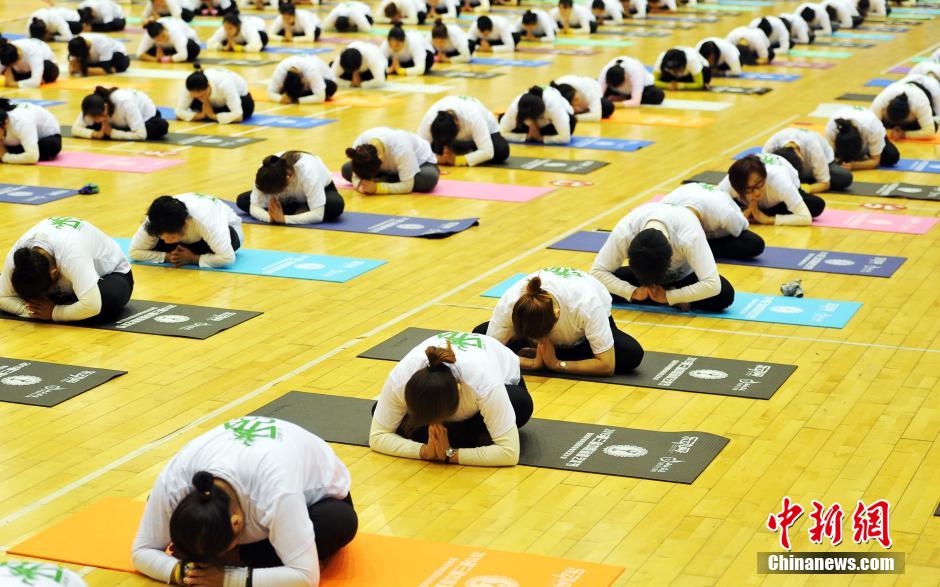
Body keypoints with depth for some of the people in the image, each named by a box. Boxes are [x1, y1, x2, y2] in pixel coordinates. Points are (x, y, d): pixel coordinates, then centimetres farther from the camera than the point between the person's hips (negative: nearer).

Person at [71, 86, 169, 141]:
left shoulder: (125, 103, -43)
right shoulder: (94, 109, -30)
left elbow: (140, 134, -44)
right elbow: (75, 129, -28)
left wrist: (112, 133, -41)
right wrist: (96, 133, -43)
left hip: (146, 117, -4)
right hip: (123, 123, 4)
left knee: (161, 126, -37)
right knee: (89, 127, -18)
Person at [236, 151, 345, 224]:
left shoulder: (308, 171, -42)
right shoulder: (266, 171, -31)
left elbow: (318, 214, -42)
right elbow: (255, 206, -26)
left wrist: (284, 219, -50)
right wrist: (271, 217, -47)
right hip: (292, 198, 4)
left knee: (336, 205, -41)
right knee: (242, 200, -15)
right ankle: (298, 212, -15)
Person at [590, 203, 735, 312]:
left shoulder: (689, 237, -42)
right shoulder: (623, 233, -36)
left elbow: (712, 285, -42)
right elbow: (597, 271, -26)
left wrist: (667, 296, -39)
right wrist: (632, 292, -37)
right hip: (642, 270, 3)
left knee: (725, 294, -32)